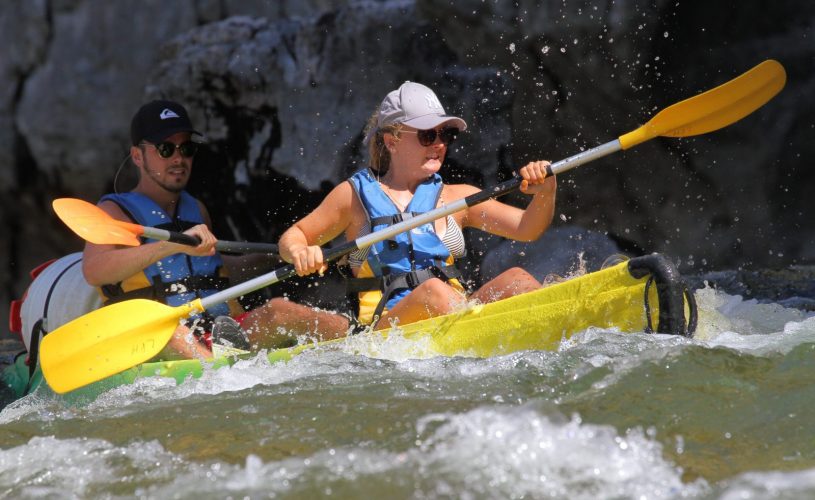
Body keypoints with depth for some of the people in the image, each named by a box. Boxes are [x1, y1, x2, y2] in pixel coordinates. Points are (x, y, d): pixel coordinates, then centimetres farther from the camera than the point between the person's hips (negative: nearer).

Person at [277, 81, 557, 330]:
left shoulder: (455, 197, 17)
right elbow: (292, 237, 18)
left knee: (516, 279, -22)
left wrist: (544, 195, -14)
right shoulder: (356, 194, 12)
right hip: (383, 327, -3)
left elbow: (526, 229, 8)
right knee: (433, 290, -34)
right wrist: (299, 252, -8)